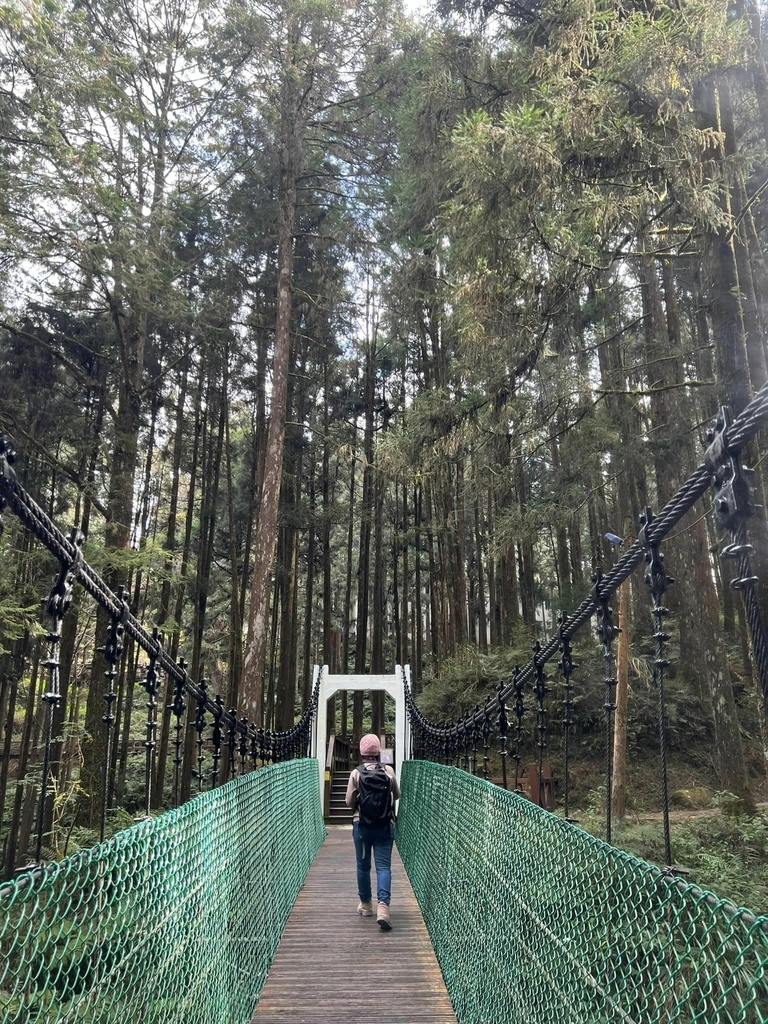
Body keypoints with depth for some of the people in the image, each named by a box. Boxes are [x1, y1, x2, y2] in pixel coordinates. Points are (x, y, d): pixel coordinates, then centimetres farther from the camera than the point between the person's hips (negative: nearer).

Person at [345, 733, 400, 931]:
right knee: (383, 866, 0)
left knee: (363, 866, 15)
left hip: (361, 825, 0)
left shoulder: (356, 773, -8)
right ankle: (383, 905, -16)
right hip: (385, 826, 0)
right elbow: (396, 795, 10)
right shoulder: (389, 770, -5)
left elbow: (349, 801, -3)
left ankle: (366, 905, 28)